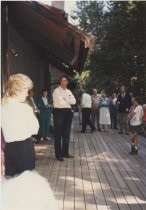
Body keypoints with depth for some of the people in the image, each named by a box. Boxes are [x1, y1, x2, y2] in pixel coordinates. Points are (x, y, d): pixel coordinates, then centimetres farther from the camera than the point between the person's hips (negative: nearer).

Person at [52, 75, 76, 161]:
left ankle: (65, 152, 22)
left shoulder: (69, 91, 15)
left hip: (68, 112, 7)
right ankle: (58, 154, 6)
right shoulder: (56, 91, -5)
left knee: (66, 133, 11)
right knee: (58, 134, 0)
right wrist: (68, 100, -3)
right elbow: (60, 102, -17)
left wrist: (65, 99, -12)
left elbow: (74, 101, 0)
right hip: (59, 112, -7)